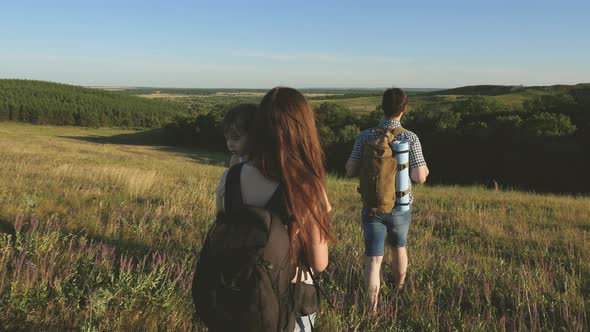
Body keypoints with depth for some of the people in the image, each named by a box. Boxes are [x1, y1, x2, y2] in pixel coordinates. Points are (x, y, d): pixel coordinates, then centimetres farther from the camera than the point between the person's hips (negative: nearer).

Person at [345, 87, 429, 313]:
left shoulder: (366, 136, -9)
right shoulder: (410, 138, -13)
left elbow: (350, 171, -7)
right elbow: (420, 177, -14)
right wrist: (425, 169, 9)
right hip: (400, 207, 1)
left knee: (373, 259, 5)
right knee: (399, 247, 27)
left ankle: (372, 309, 4)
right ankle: (399, 288, 50)